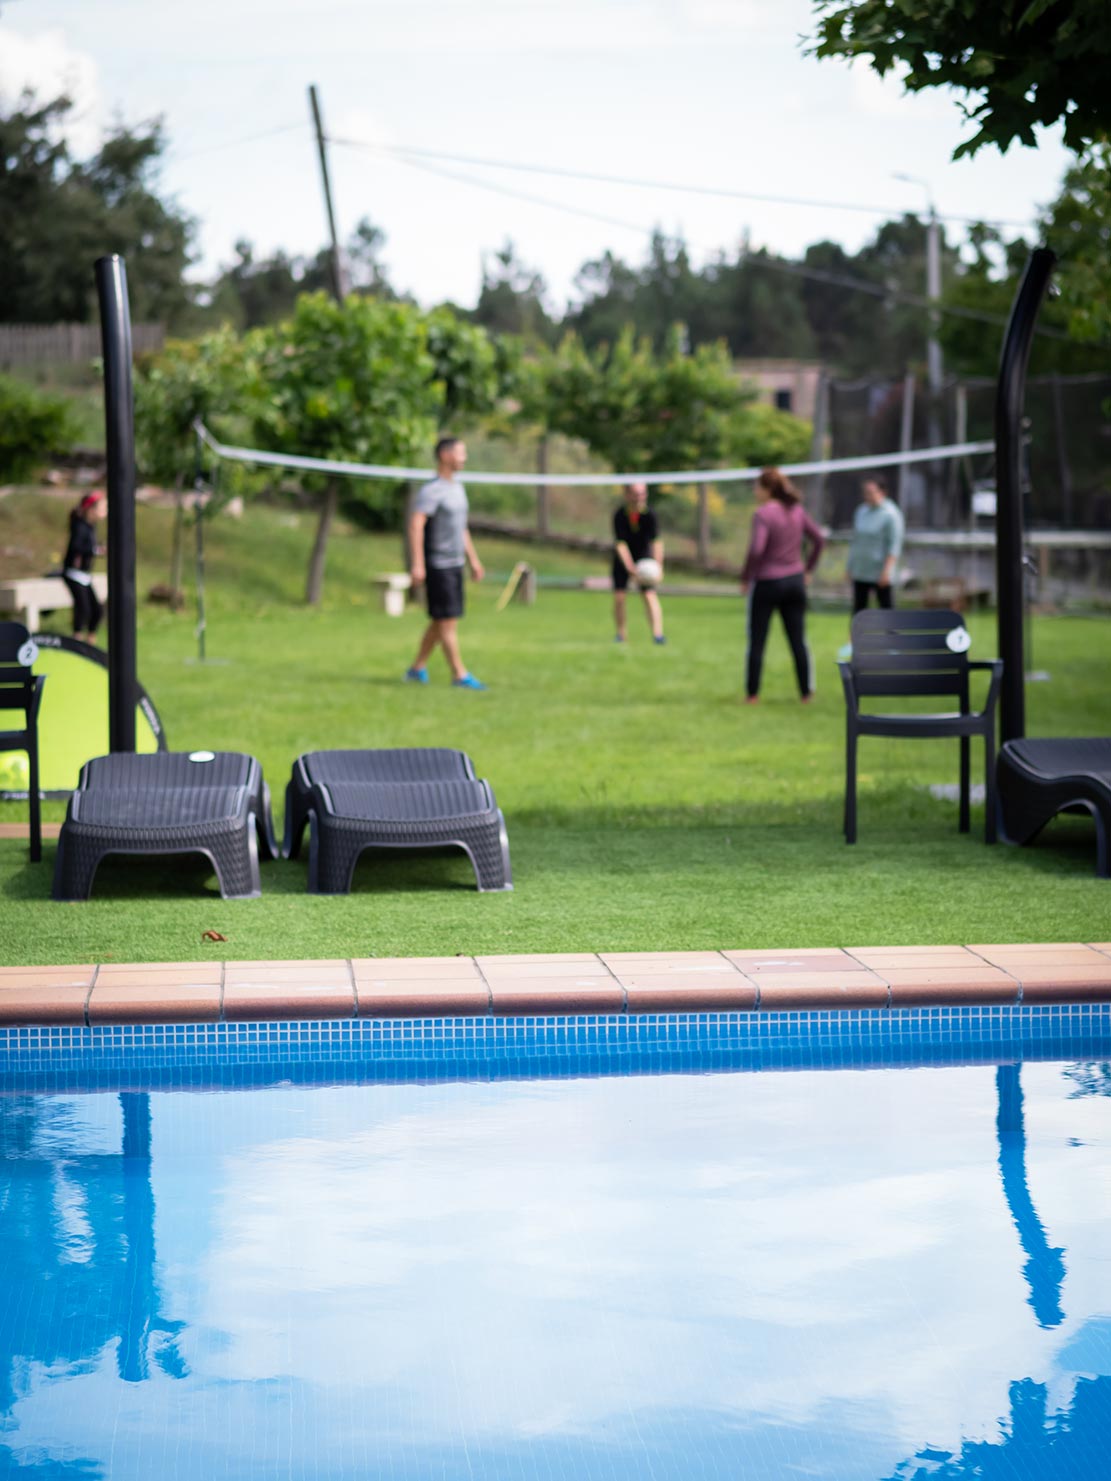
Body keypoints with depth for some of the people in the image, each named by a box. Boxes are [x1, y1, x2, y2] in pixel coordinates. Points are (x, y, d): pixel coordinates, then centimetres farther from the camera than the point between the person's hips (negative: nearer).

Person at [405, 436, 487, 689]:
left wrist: (473, 560, 24)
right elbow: (415, 525, -20)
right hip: (437, 566, -9)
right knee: (448, 621, -7)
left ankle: (417, 668, 21)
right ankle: (459, 675, -6)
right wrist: (417, 564, -27)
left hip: (454, 564, 9)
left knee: (439, 622, 12)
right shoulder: (431, 491, -13)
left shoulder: (457, 489, 16)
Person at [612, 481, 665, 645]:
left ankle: (657, 634, -20)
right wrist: (631, 568, -37)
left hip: (644, 557, -1)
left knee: (649, 595, -15)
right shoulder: (619, 514, -21)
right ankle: (621, 634, 9)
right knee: (619, 596, -6)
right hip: (623, 559, 1)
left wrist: (658, 565, -41)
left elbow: (656, 541, -27)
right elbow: (620, 544, -26)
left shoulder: (649, 515, -21)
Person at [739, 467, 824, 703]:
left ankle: (752, 694, 10)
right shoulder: (797, 510, 3)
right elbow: (818, 539, 7)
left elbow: (756, 549, -24)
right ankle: (807, 692, 12)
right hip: (795, 581, 5)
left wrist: (745, 577, -11)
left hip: (767, 583, -5)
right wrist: (807, 569, 15)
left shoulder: (762, 513, -15)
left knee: (756, 642, 7)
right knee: (798, 641, 11)